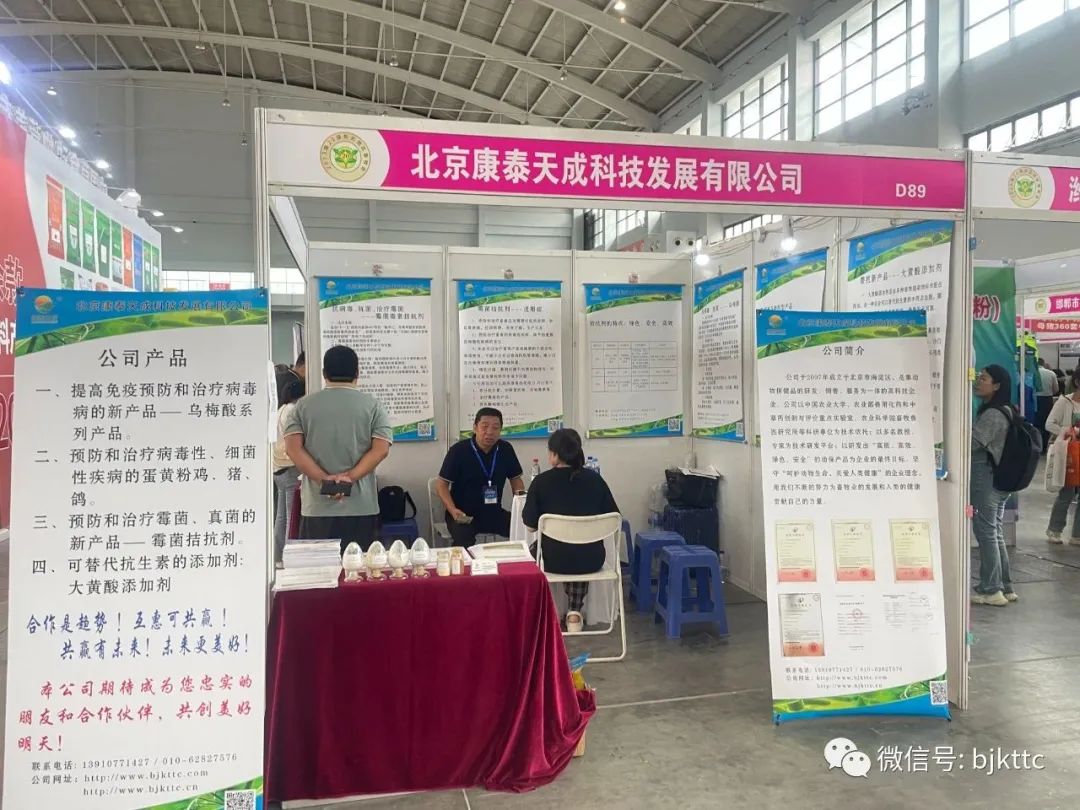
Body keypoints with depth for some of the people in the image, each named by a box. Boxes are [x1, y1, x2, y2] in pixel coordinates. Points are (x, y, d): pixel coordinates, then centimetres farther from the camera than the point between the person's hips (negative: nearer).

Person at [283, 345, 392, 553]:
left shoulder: (303, 406, 7)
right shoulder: (373, 406, 4)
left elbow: (293, 448, -3)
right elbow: (381, 449, -7)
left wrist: (323, 479, -9)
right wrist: (350, 477, -11)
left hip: (317, 507, 1)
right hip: (360, 507, -1)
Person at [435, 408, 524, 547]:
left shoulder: (506, 449, 1)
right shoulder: (458, 451, -11)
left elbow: (515, 479, 12)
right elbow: (441, 484, -6)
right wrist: (453, 511, -22)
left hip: (494, 513, 4)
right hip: (463, 514, -4)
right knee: (464, 542, -35)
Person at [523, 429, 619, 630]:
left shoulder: (541, 481, -11)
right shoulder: (595, 479, -4)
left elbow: (530, 526, -6)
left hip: (555, 560, -2)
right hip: (592, 560, 2)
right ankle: (574, 612, 29)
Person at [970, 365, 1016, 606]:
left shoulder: (992, 414, -17)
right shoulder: (1003, 411, 13)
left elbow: (971, 443, -21)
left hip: (985, 479, -9)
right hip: (998, 479, 9)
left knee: (986, 533, -2)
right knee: (995, 534, 14)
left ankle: (990, 590, 4)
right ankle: (1005, 587, 20)